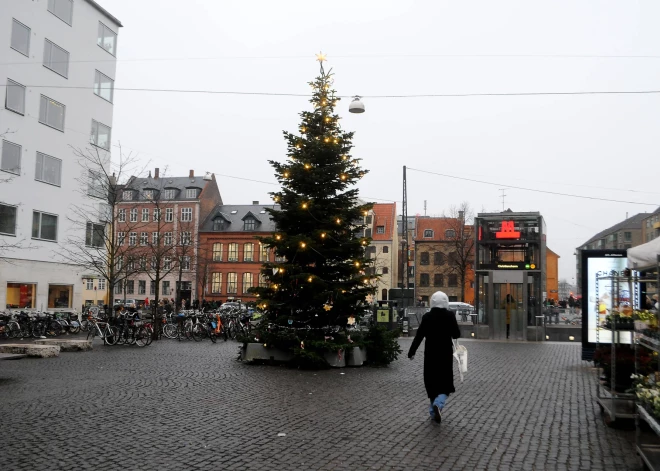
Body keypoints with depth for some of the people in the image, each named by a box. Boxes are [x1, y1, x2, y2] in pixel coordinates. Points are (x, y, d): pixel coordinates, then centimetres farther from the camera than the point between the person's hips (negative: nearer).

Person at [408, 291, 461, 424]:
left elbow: (419, 336, -5)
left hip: (430, 354, 1)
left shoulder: (426, 317, -5)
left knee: (432, 382, 14)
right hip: (445, 353, -1)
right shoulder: (450, 315, -8)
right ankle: (438, 404, -19)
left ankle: (433, 412, 18)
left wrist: (411, 352, 3)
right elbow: (456, 334, -4)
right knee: (445, 383, 7)